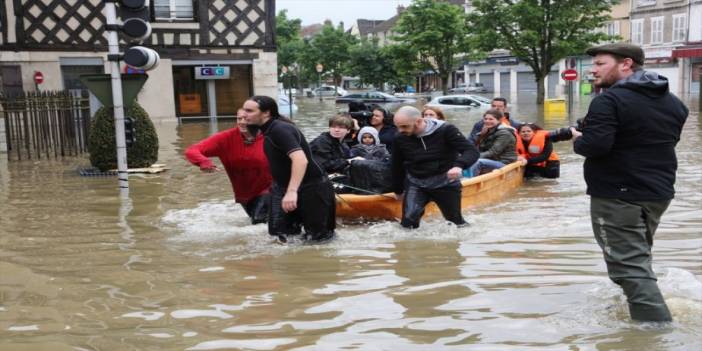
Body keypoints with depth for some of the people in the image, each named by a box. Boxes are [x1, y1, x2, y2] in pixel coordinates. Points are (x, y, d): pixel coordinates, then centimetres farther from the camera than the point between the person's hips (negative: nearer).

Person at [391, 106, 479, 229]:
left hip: (445, 182, -2)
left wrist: (459, 165, -42)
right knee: (408, 222, -13)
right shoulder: (400, 139, -7)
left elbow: (472, 151, -21)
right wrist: (398, 190, 18)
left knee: (455, 221, 7)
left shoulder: (445, 130, -18)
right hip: (416, 184, 2)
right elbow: (397, 166, 9)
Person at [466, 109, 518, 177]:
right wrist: (482, 134, -5)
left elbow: (493, 152, -20)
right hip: (491, 161, 8)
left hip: (503, 163, -8)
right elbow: (480, 150, 8)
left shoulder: (504, 133, -11)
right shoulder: (489, 131, 15)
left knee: (477, 162, -31)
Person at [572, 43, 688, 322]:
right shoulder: (672, 101, 11)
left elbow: (595, 146, -27)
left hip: (616, 195, -9)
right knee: (638, 254, 25)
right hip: (659, 192, 9)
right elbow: (666, 142, 20)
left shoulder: (609, 100, -17)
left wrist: (577, 140, -7)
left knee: (629, 263, -4)